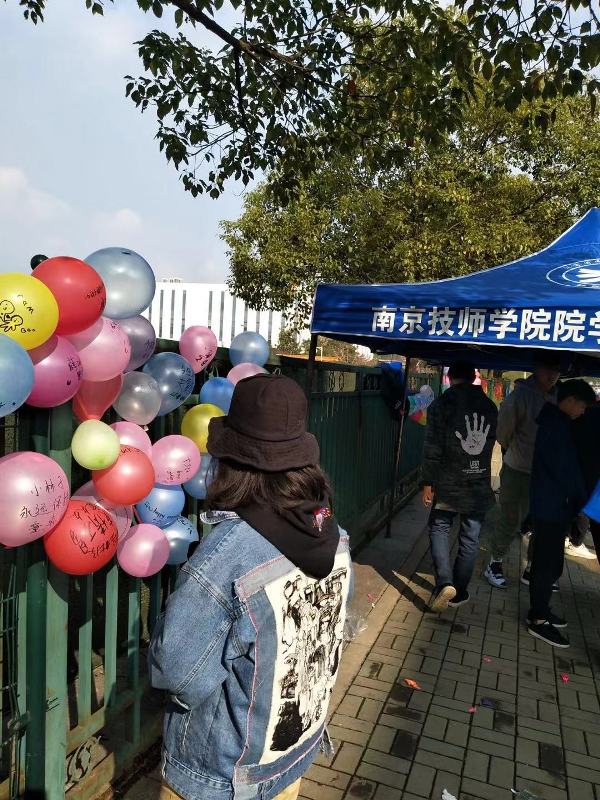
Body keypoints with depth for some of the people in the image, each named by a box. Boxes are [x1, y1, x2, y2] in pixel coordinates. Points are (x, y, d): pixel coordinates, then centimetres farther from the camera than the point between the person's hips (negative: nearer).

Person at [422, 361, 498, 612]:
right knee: (470, 537, 10)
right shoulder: (490, 407, 5)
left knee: (439, 528, 11)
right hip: (479, 484, 3)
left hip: (449, 482, -3)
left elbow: (433, 448, -11)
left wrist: (428, 482, -5)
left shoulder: (441, 404, -9)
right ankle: (459, 593, 17)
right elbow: (490, 442, 11)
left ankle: (444, 583, -7)